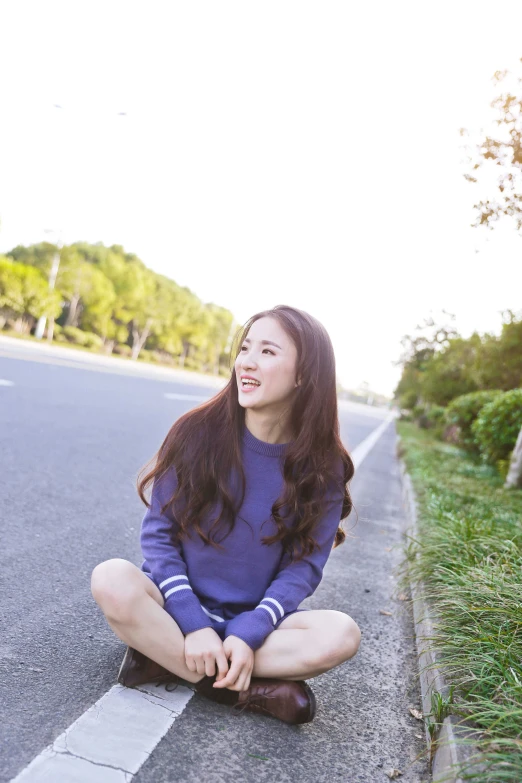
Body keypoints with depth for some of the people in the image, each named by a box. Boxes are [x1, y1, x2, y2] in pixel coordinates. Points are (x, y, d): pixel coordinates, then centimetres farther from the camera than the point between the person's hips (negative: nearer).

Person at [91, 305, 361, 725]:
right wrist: (194, 626, -18)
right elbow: (158, 534, -8)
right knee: (112, 580, -30)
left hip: (254, 621, 1)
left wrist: (247, 634, -21)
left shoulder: (323, 468, -7)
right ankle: (249, 690, -18)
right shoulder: (198, 432, -10)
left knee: (341, 634, -26)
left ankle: (165, 660, -17)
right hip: (179, 607, 0)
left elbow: (303, 567, -7)